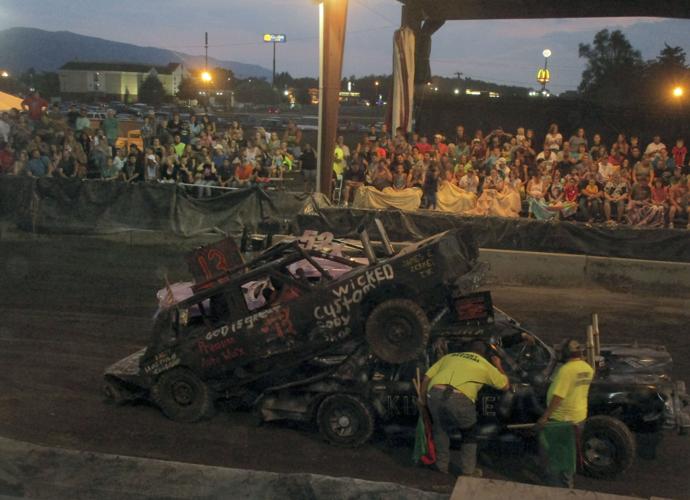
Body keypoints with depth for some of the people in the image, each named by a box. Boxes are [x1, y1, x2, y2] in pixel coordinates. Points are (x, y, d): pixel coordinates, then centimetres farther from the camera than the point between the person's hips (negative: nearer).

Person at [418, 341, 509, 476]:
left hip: (435, 393, 3)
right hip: (459, 398, -3)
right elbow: (505, 385, 36)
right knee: (469, 434, 23)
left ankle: (442, 465, 35)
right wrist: (498, 366, 51)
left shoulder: (449, 356, 30)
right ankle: (469, 470, 25)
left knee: (440, 429, 29)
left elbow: (426, 378, 23)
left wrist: (422, 398, 35)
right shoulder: (485, 365, 23)